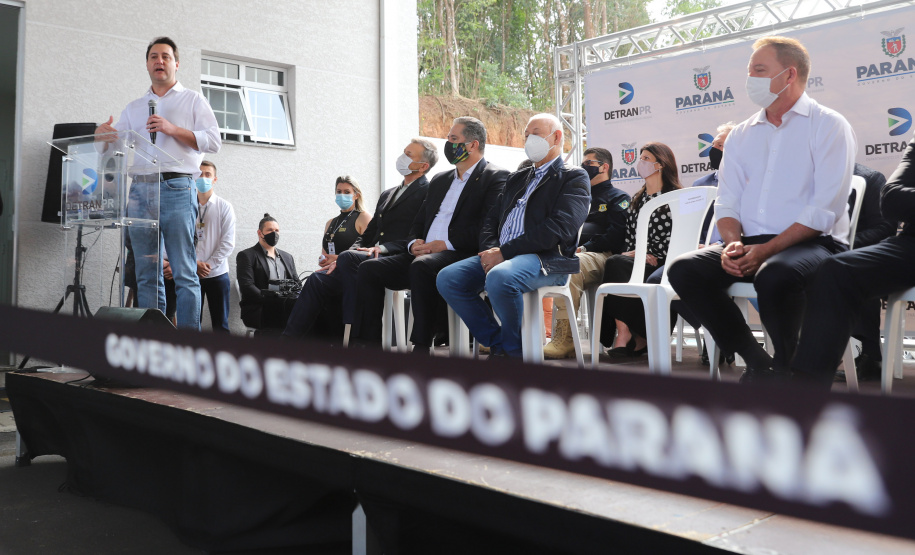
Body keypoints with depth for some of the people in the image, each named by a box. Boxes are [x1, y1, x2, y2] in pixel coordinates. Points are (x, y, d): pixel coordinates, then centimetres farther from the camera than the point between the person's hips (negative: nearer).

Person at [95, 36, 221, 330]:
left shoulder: (193, 99, 12)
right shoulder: (134, 108, 23)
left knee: (184, 273, -8)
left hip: (176, 188, -4)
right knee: (147, 275, 3)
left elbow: (213, 141, 0)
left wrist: (172, 129, -10)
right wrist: (103, 136, -5)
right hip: (140, 190, 4)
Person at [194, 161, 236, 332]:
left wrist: (209, 264, -10)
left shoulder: (225, 207, 4)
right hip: (190, 273, 0)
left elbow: (228, 243, -2)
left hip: (217, 273, 0)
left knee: (220, 323, 3)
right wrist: (195, 263, -11)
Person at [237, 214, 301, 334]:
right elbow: (247, 287, -5)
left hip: (287, 305, 5)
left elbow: (296, 284, 21)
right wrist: (270, 298, -20)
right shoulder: (246, 256, 8)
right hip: (258, 309, -5)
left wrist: (294, 297, -4)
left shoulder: (287, 257, 27)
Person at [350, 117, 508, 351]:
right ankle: (367, 343, -11)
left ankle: (422, 347, -33)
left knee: (422, 266, -37)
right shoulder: (440, 180, 26)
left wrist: (446, 244, -16)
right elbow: (419, 222, 25)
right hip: (422, 256, 8)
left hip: (462, 255, -8)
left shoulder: (496, 177, 2)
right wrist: (413, 243, 1)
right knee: (369, 268, -10)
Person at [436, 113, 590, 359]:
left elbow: (559, 228, -12)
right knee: (447, 278, -12)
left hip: (547, 259, -7)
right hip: (501, 256, 7)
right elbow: (491, 221, 22)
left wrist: (504, 252, -17)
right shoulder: (517, 179, 29)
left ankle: (514, 348, -11)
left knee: (499, 277, -36)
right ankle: (497, 342, -2)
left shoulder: (574, 178, 4)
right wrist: (491, 250, -3)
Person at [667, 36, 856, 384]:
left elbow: (825, 208, -10)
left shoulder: (828, 125, 1)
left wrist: (766, 249, -19)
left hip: (813, 243, -5)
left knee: (774, 275, -38)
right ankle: (758, 362, -9)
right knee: (684, 269, -19)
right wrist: (733, 243, -11)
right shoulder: (741, 136, 19)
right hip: (751, 246, 6)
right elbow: (727, 202, 12)